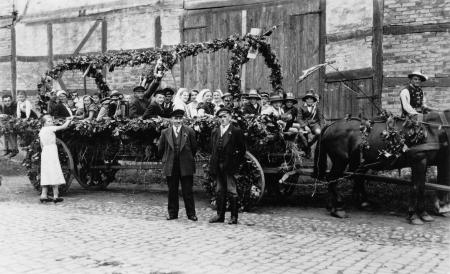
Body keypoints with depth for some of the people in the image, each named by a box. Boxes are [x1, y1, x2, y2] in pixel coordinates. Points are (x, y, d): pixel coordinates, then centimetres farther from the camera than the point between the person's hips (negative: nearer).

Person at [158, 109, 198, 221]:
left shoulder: (189, 131, 3)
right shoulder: (165, 133, 6)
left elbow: (194, 147, 8)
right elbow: (160, 149, 12)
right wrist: (167, 159, 13)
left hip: (186, 166, -1)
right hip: (170, 167, 1)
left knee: (188, 191, 1)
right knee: (172, 191, 7)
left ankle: (191, 214, 8)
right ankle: (172, 213, 17)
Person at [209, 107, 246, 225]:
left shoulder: (236, 131, -1)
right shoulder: (215, 132, 15)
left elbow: (242, 149, -2)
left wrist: (237, 163, -8)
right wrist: (212, 164, 9)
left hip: (229, 166, -5)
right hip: (217, 165, 6)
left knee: (231, 191, -2)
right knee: (220, 191, 10)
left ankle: (234, 217, 3)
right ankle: (220, 215, 16)